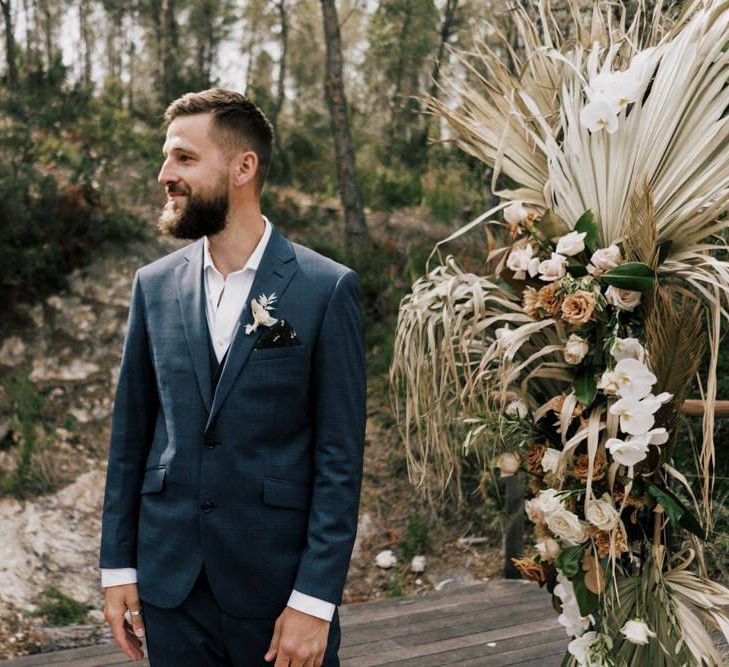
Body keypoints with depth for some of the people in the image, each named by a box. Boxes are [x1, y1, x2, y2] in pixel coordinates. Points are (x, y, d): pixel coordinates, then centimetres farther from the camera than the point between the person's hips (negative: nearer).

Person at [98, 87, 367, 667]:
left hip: (279, 583, -3)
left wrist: (314, 599, -12)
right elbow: (130, 433, 8)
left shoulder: (328, 289, -9)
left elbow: (341, 455, -9)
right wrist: (117, 566, 5)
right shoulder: (155, 284, 4)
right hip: (169, 585, 4)